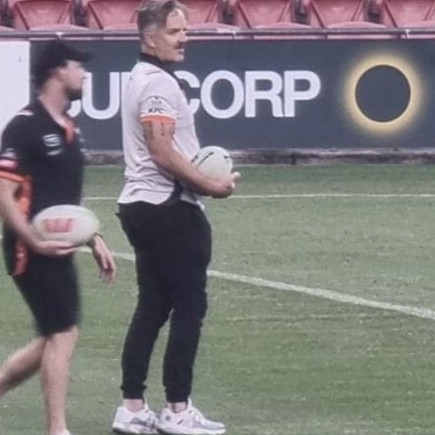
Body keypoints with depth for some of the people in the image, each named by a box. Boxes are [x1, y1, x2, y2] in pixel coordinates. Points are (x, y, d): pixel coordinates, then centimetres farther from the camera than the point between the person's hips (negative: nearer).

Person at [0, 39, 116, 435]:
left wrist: (94, 240, 20)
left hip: (59, 250, 9)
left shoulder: (68, 129, 14)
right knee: (63, 333, -8)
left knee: (55, 338, 11)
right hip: (34, 251, -9)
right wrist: (36, 243, -25)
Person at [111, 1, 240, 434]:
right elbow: (163, 153, -22)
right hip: (168, 208, -10)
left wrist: (202, 172, 12)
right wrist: (213, 186, -15)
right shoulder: (158, 83, -15)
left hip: (141, 204, 10)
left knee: (152, 306, 11)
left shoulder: (142, 78, 17)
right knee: (189, 306, -4)